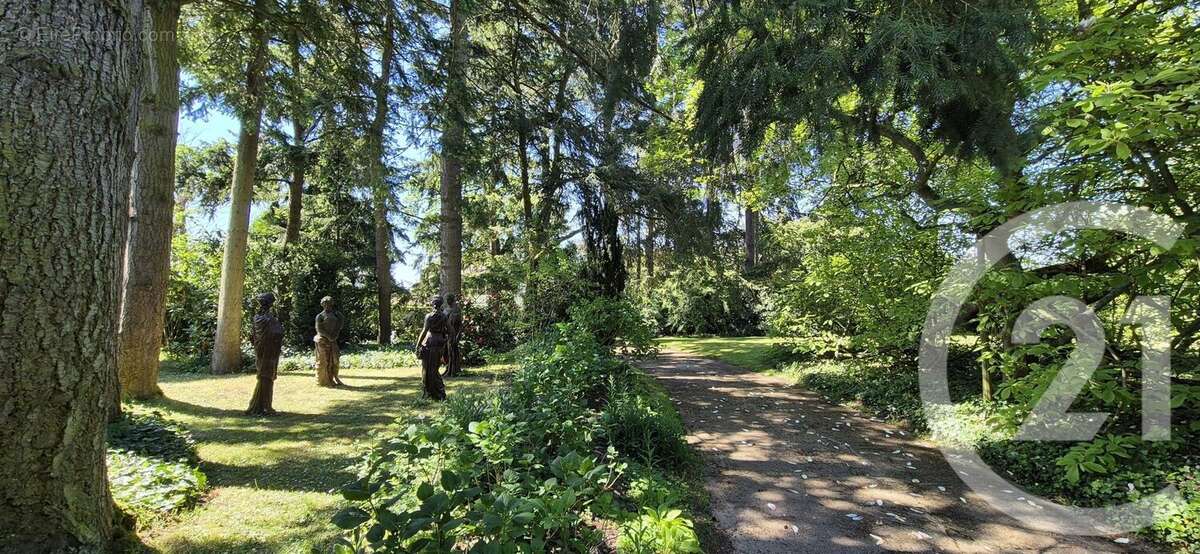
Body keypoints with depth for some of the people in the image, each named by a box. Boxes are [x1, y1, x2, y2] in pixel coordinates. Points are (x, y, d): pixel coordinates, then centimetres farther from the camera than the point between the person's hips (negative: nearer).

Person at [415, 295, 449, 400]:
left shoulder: (429, 316, -11)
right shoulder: (445, 317, 4)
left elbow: (424, 331, -15)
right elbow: (449, 332, 6)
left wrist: (418, 345, -9)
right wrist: (445, 342, 19)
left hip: (430, 343, -5)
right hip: (440, 344, 5)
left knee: (428, 369, 4)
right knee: (434, 369, 16)